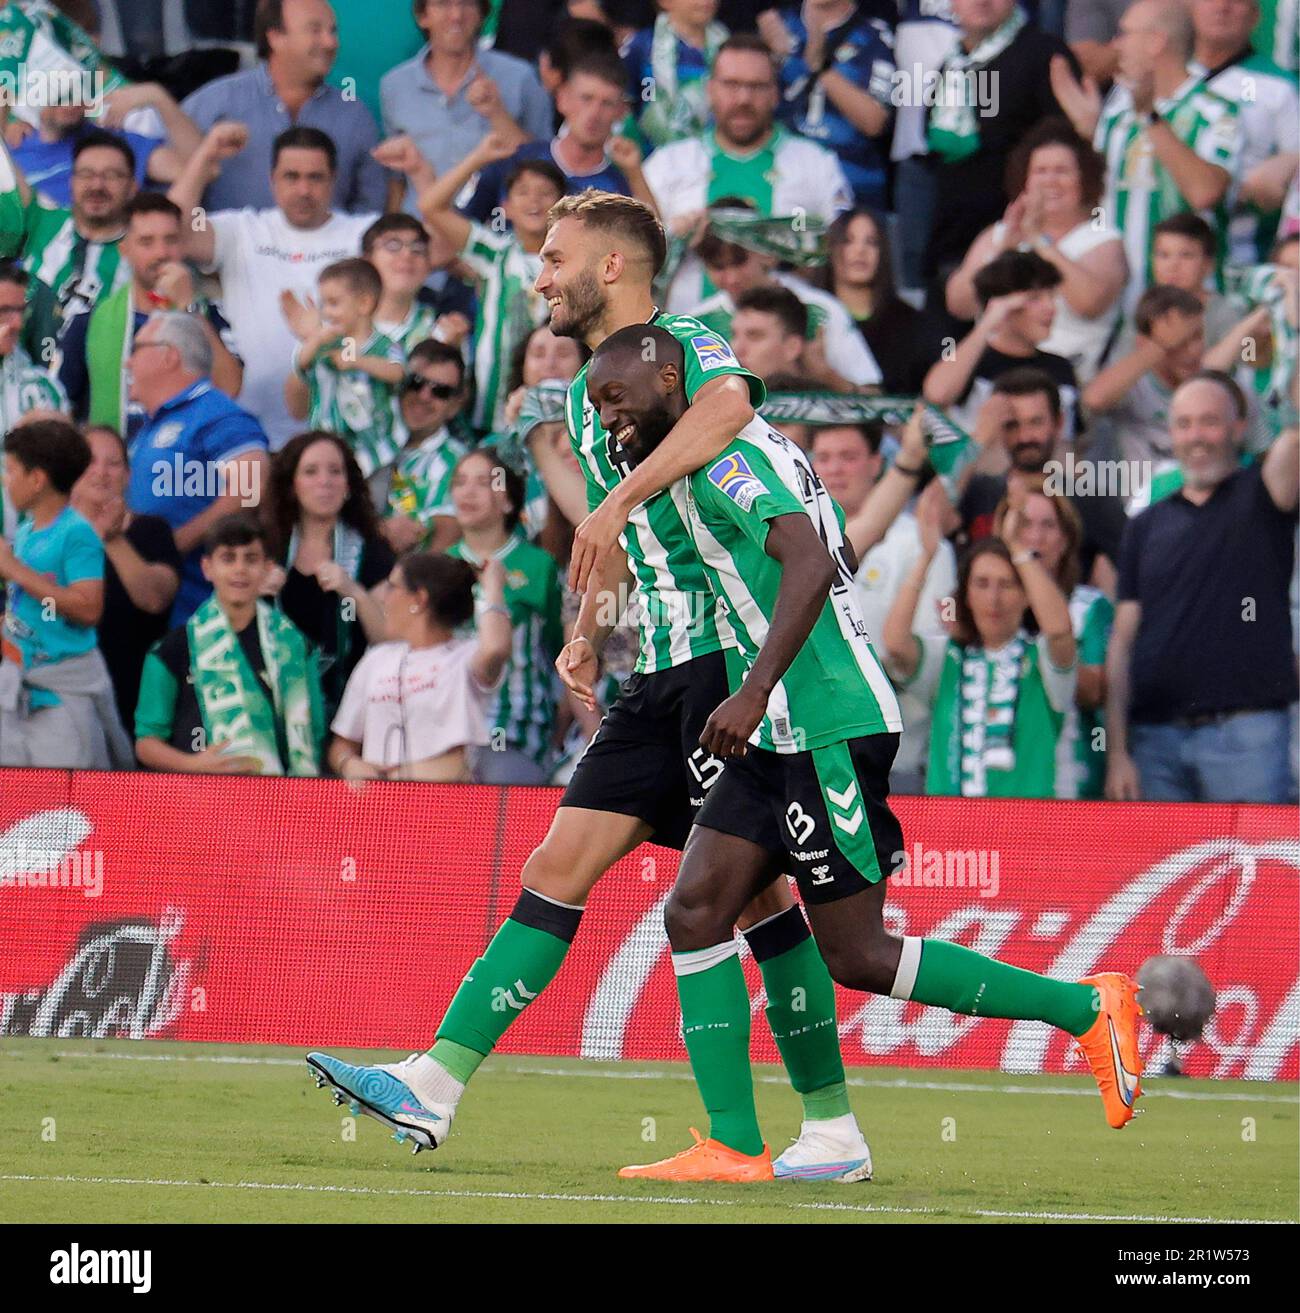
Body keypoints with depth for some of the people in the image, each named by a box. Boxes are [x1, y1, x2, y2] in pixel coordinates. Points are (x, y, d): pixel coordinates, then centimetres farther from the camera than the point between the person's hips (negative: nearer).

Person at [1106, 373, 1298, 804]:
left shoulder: (1257, 495, 8)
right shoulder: (1147, 526, 16)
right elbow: (1123, 640, 12)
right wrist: (1116, 750, 3)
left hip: (1245, 732, -3)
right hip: (1155, 735, 3)